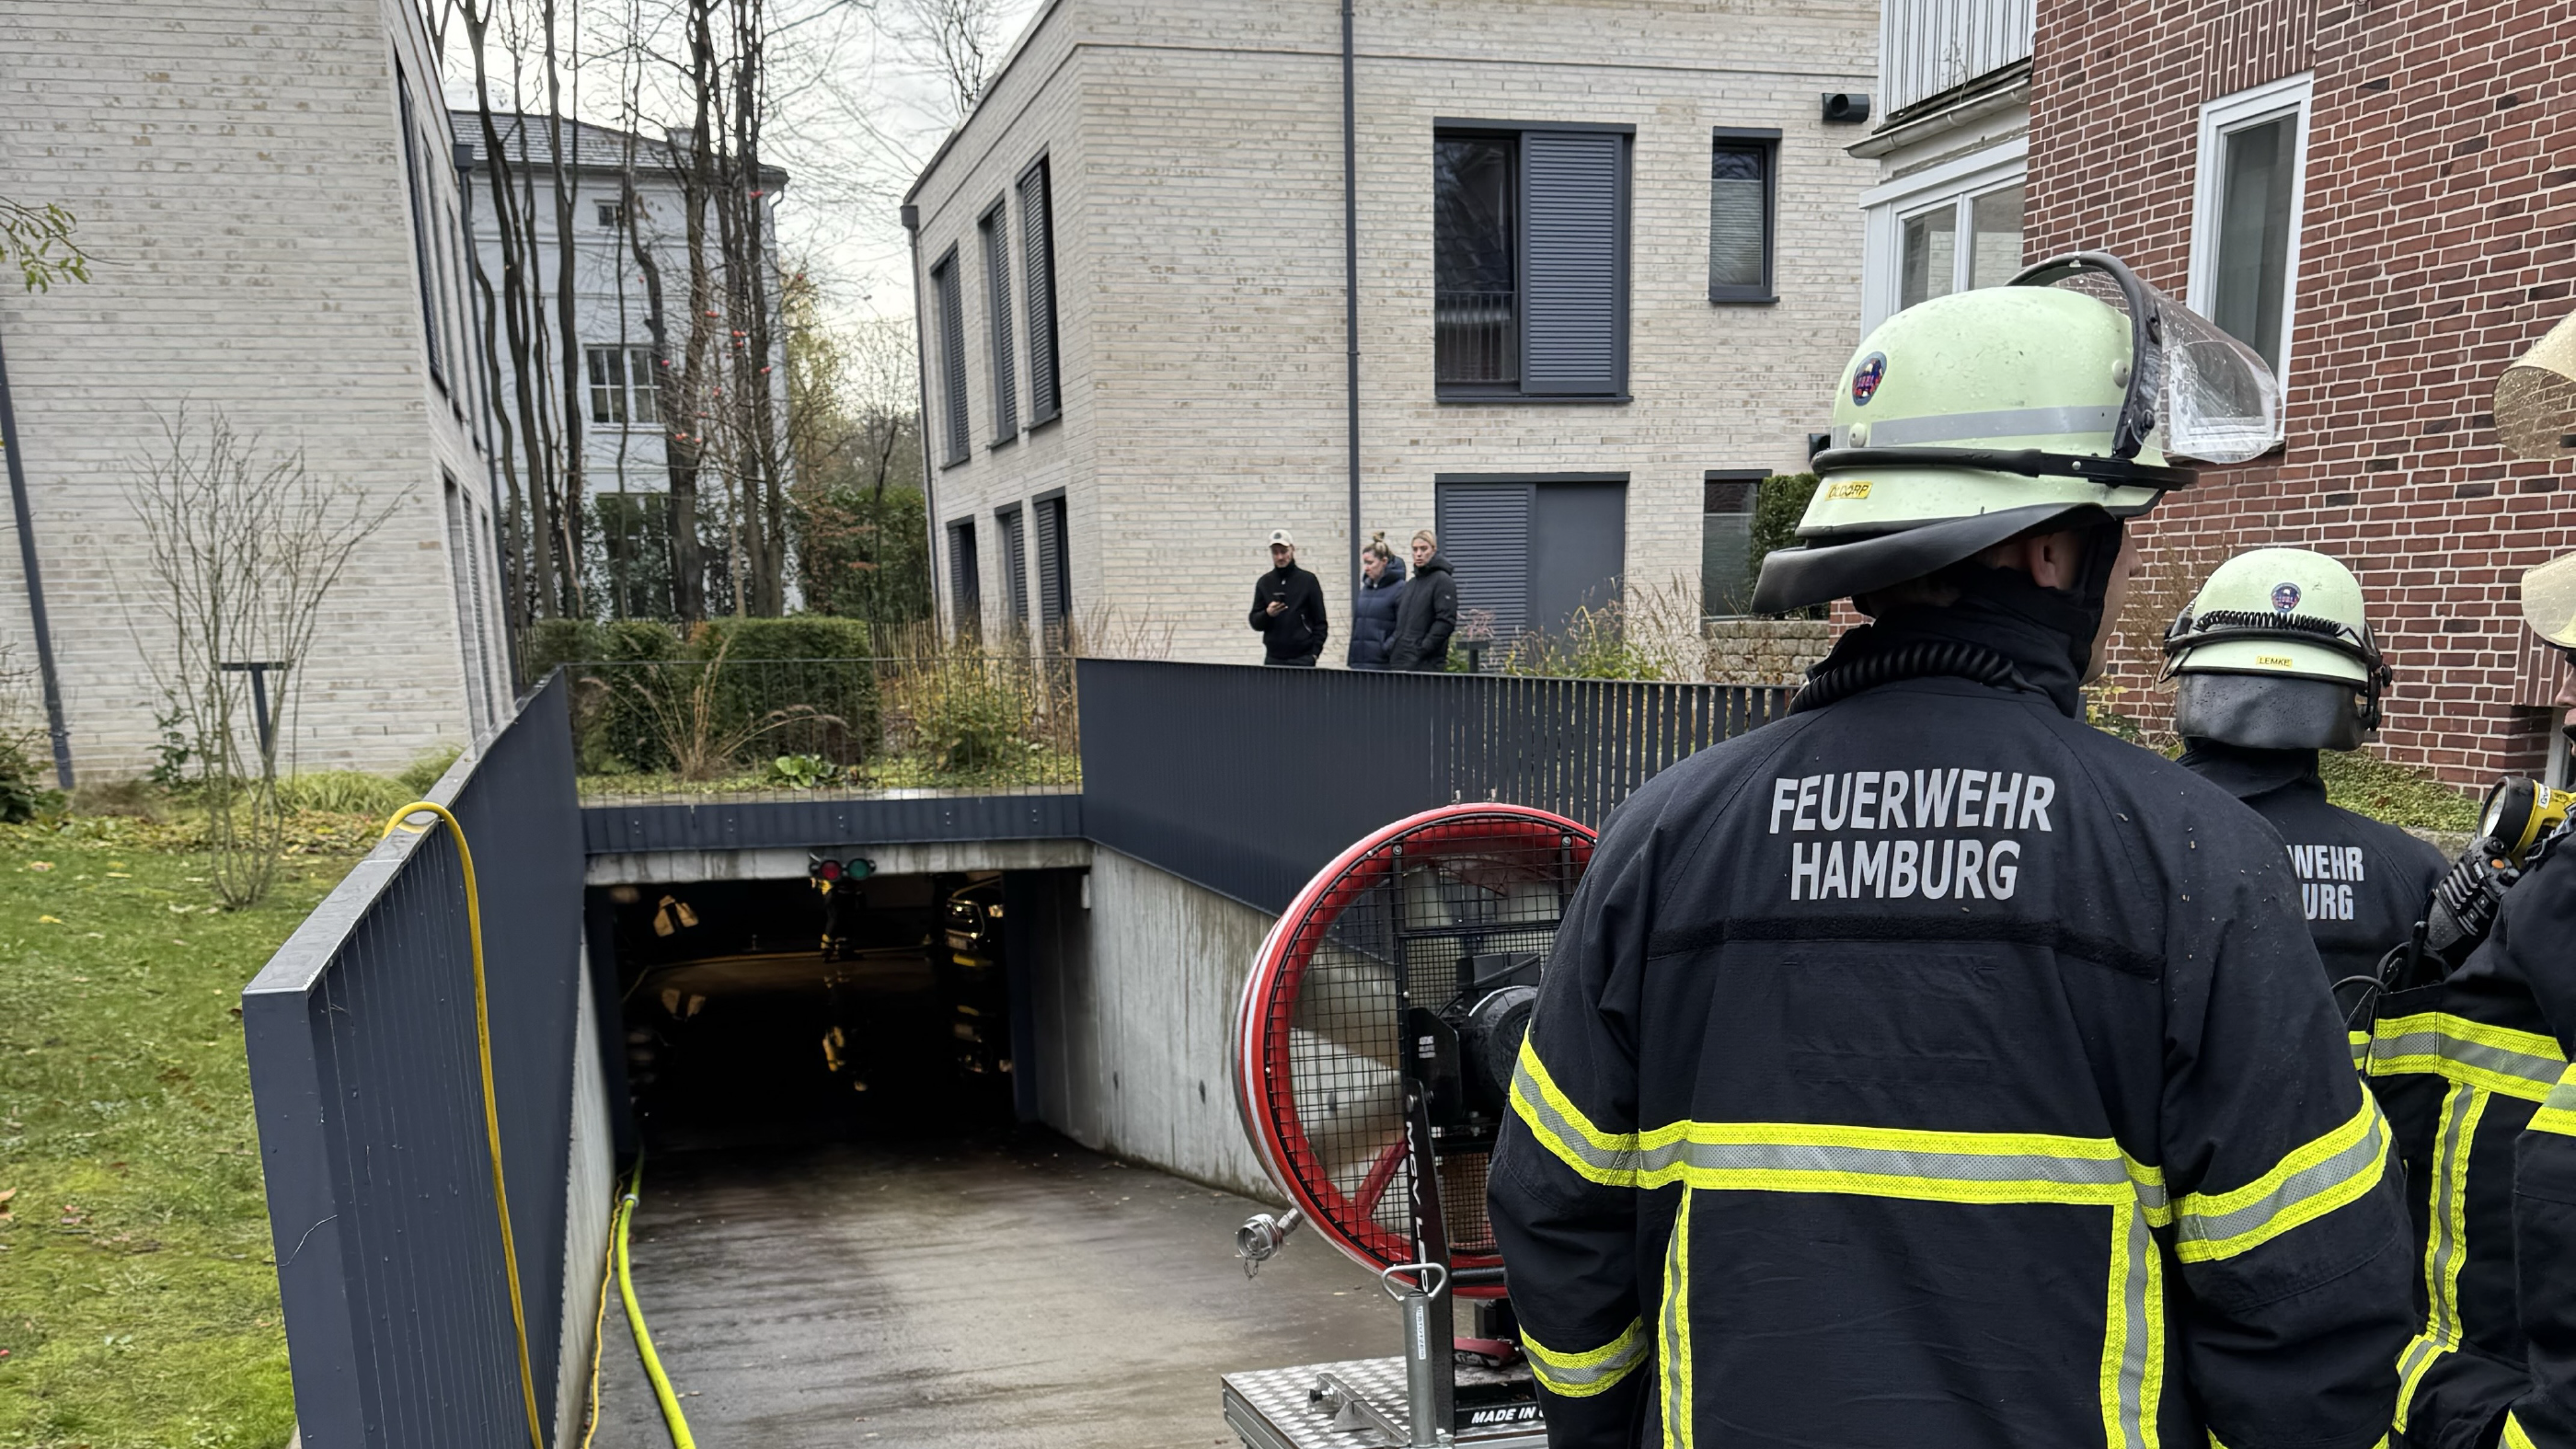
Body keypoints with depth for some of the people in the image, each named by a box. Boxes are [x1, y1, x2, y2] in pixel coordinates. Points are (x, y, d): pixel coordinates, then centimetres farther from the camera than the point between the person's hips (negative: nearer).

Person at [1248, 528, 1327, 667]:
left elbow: (1320, 622, 2)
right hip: (1273, 658, 3)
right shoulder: (1264, 582, 10)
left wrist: (1314, 653, -7)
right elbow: (1255, 623, 9)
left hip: (1302, 659, -2)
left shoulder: (1307, 580, 2)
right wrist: (1267, 614, -12)